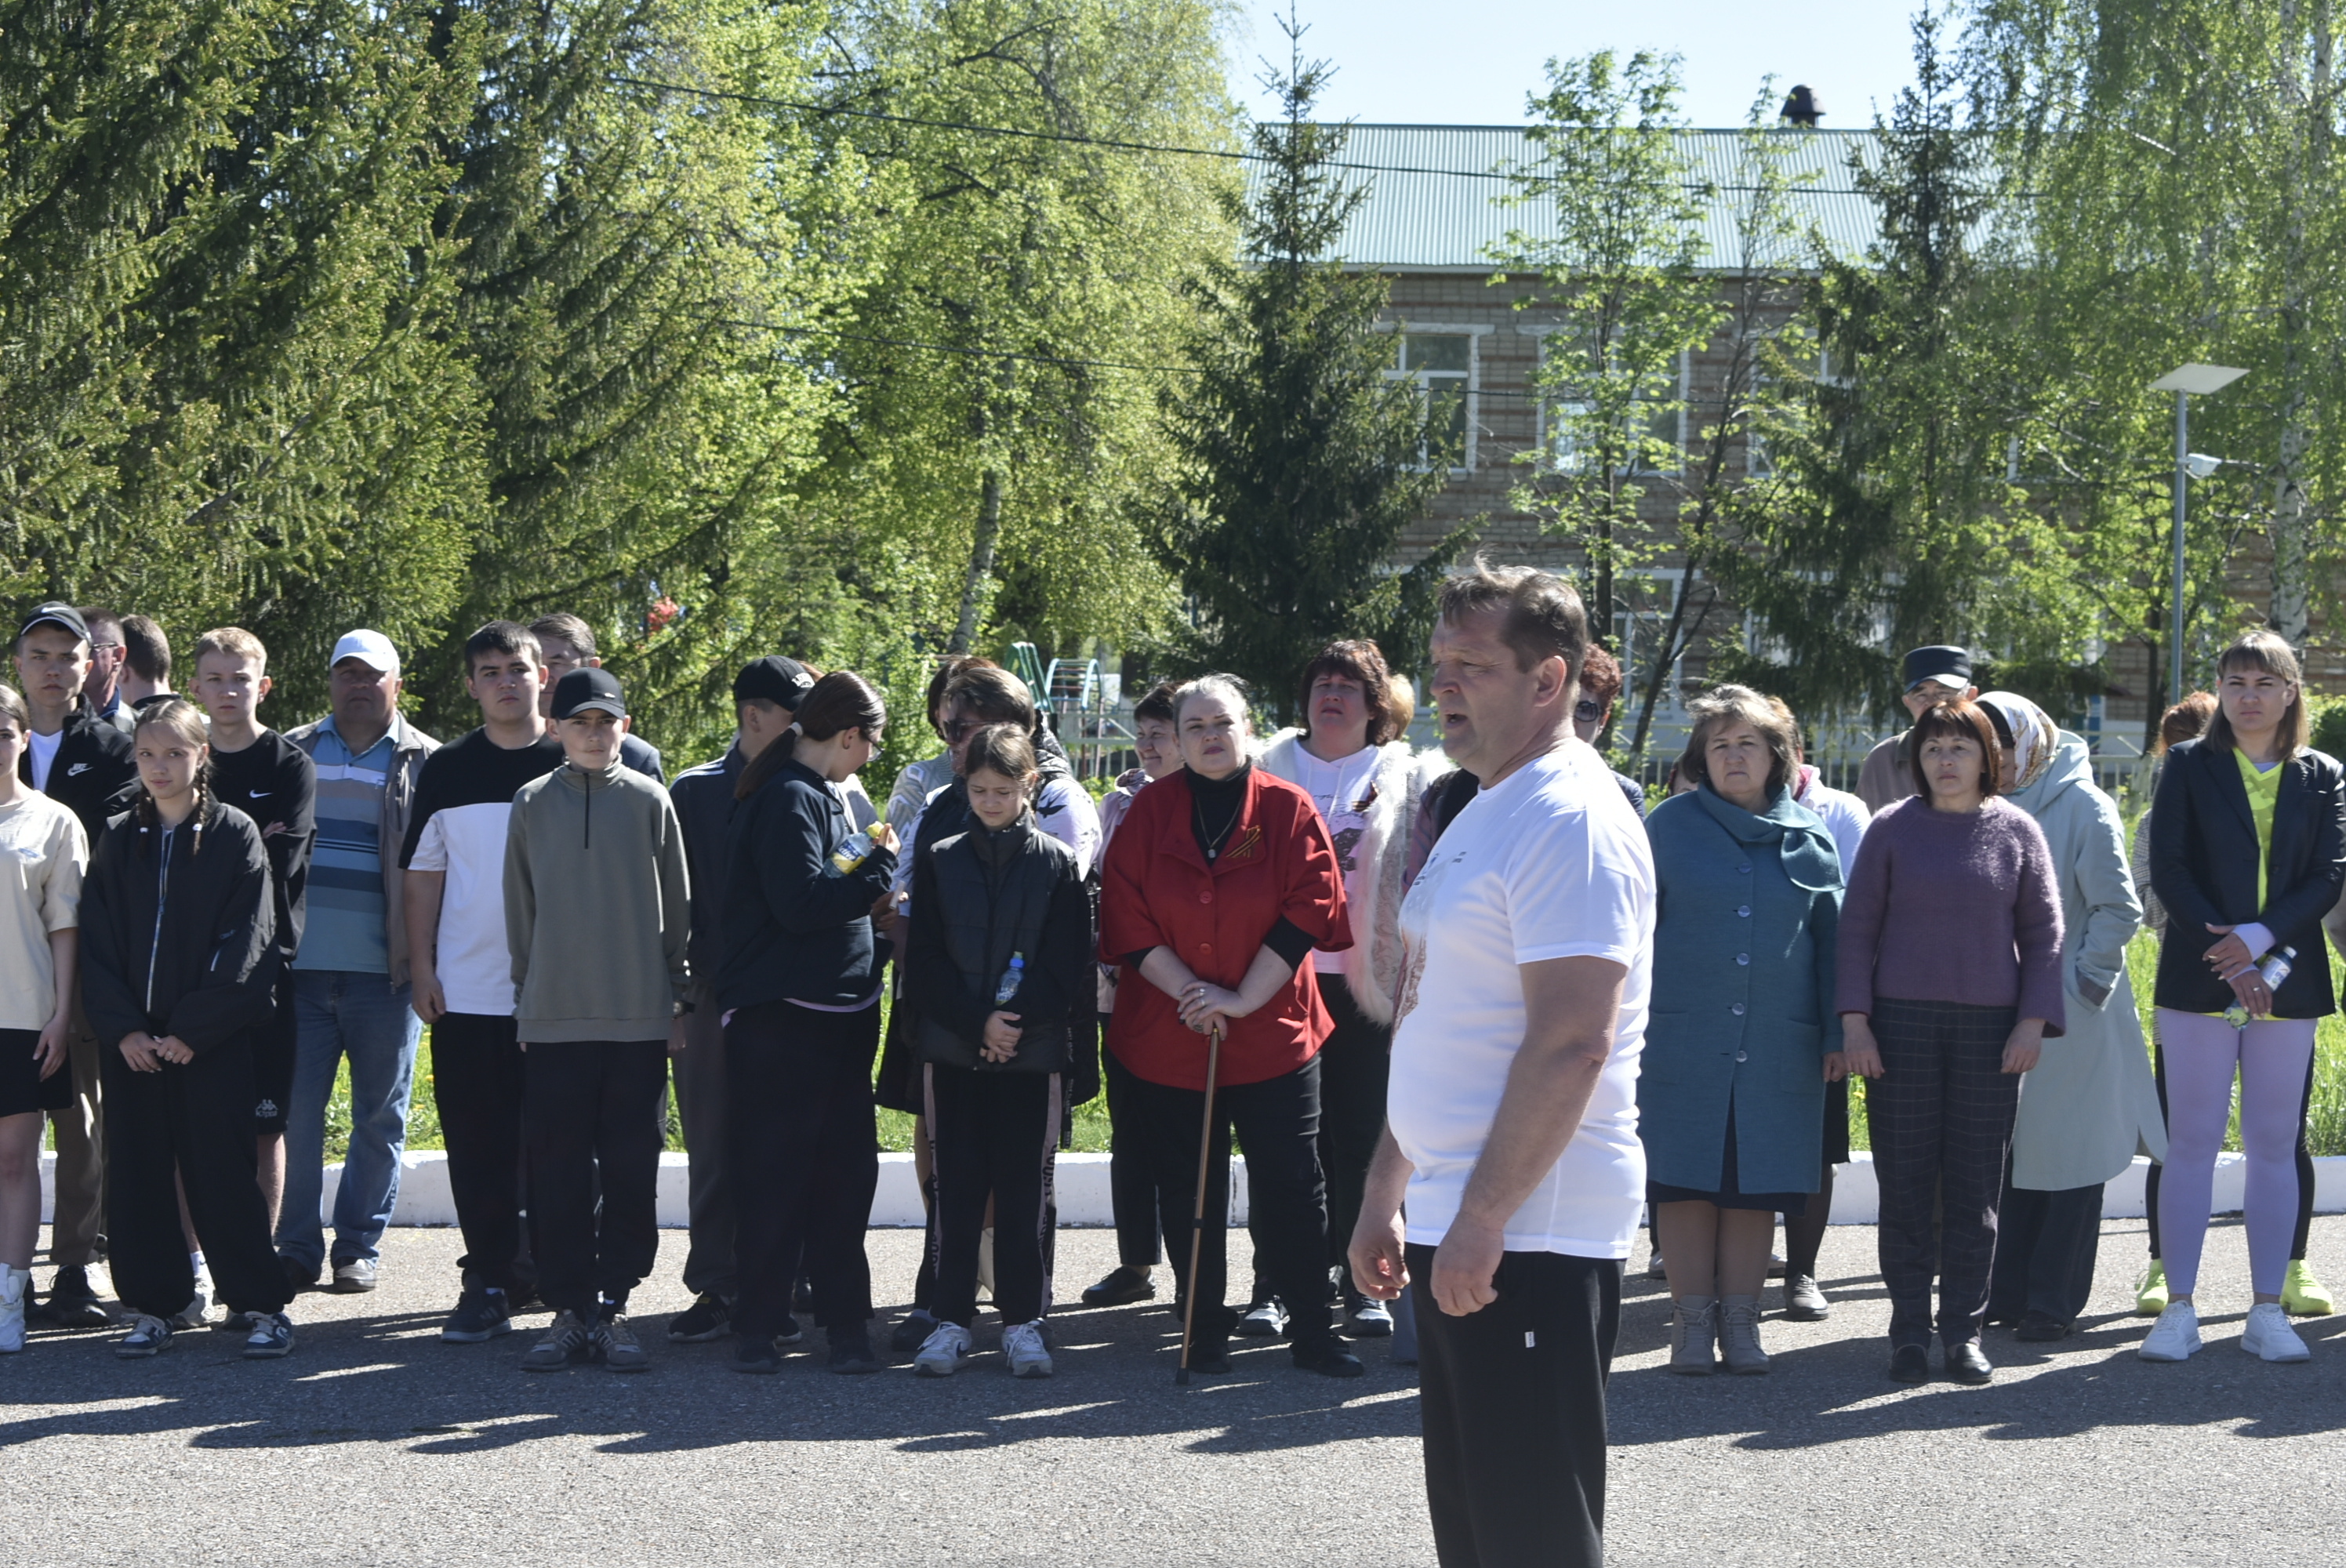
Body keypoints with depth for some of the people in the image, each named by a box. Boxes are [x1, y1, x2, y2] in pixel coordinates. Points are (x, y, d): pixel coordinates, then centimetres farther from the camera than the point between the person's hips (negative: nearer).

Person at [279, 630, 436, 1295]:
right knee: (294, 1110, 0)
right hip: (302, 966, 1)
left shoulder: (423, 763, 5)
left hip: (384, 969, -1)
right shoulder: (292, 754, 12)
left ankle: (360, 1246, 15)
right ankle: (296, 1248, 7)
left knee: (379, 1115, 6)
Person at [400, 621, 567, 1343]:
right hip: (466, 991, 2)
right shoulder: (446, 770, 9)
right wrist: (421, 968, 2)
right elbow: (422, 875, 10)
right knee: (477, 1146, 3)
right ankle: (489, 1283, 9)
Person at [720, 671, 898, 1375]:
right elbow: (801, 902, -21)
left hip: (839, 1015, 9)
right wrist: (879, 866, -11)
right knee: (774, 1176, -2)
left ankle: (844, 1322, 14)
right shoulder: (787, 798, -13)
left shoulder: (821, 797, 16)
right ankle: (757, 1325, 5)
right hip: (783, 1019, -9)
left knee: (846, 1170, 9)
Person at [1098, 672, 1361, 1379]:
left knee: (1291, 1186, 1)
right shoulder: (1151, 812, 1)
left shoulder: (1288, 810, -2)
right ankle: (1205, 1329, 17)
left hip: (1273, 1033, -1)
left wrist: (1242, 999, -12)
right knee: (1186, 1190, 6)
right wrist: (1187, 991, -12)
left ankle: (1311, 1329, 12)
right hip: (1167, 1038, 1)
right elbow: (1125, 916, -2)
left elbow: (1310, 908, -6)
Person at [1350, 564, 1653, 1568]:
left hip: (1529, 1238, -10)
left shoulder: (1571, 821, -15)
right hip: (1458, 1230, 10)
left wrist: (1480, 1219, -23)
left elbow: (1571, 1045, -23)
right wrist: (1387, 1195, 20)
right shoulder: (1483, 813, 17)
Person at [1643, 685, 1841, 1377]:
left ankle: (1740, 1319, 13)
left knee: (1758, 1184, 4)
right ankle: (1692, 1319, 8)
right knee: (1686, 1179, 0)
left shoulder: (1809, 836, 9)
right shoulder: (1670, 826, 4)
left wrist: (1836, 1033, 7)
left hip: (1778, 1047, 2)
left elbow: (1830, 937, 12)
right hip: (1682, 1041, -1)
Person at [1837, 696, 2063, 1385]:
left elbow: (2043, 932, 7)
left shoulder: (2017, 831, 5)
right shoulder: (1892, 829, 3)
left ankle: (1964, 1329, 9)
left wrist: (2034, 1021, -2)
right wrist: (1854, 1020, -3)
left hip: (1990, 1027, 0)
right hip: (1902, 1023, 0)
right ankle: (1909, 1329, 8)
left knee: (1977, 1184, 2)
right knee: (1906, 1180, 1)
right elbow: (1858, 927, 4)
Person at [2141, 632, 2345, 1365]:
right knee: (2192, 1142, -2)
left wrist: (2260, 937, -15)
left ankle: (2268, 1312, 8)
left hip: (2286, 981, 2)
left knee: (2273, 1145, 4)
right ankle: (2178, 1310, 1)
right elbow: (2167, 869, -3)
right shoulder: (2189, 766, 5)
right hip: (2199, 977, -1)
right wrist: (2226, 958, -13)